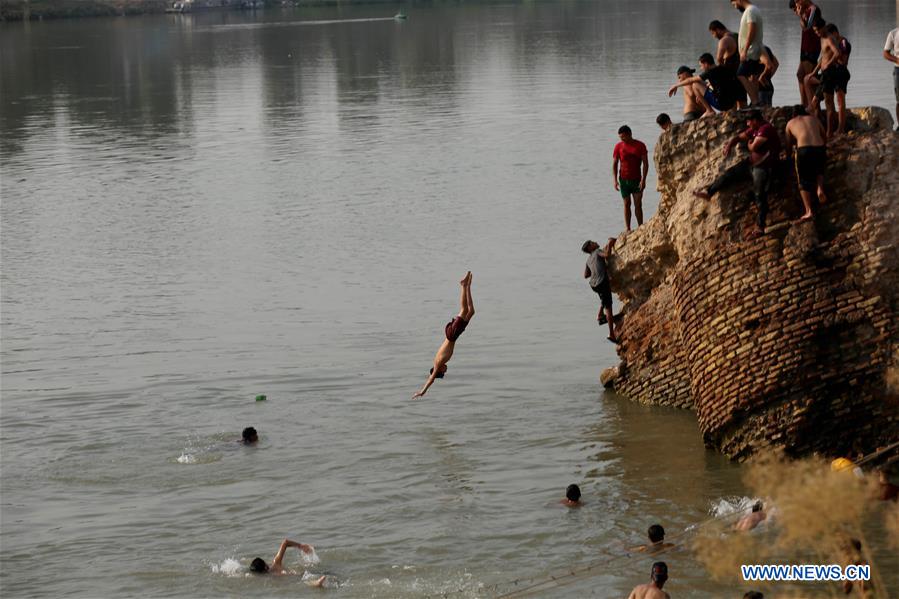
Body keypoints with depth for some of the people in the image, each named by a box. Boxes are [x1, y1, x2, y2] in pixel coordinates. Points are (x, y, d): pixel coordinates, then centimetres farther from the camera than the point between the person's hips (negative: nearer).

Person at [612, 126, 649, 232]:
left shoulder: (640, 146, -4)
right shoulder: (618, 146, 0)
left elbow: (645, 164, -4)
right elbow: (614, 164, 3)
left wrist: (643, 180, -12)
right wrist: (615, 180, -7)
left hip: (637, 180, -1)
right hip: (624, 180, 1)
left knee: (638, 205, -4)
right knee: (627, 204, 3)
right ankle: (628, 230, 6)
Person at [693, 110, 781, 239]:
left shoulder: (765, 129, -18)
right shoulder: (754, 129, 12)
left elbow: (754, 147, -22)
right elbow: (738, 137, 17)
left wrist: (750, 144, 1)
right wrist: (729, 145, -1)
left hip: (764, 166, -10)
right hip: (752, 163, 10)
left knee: (759, 196, -13)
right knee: (729, 173, 11)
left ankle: (760, 227, -16)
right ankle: (708, 192, 23)